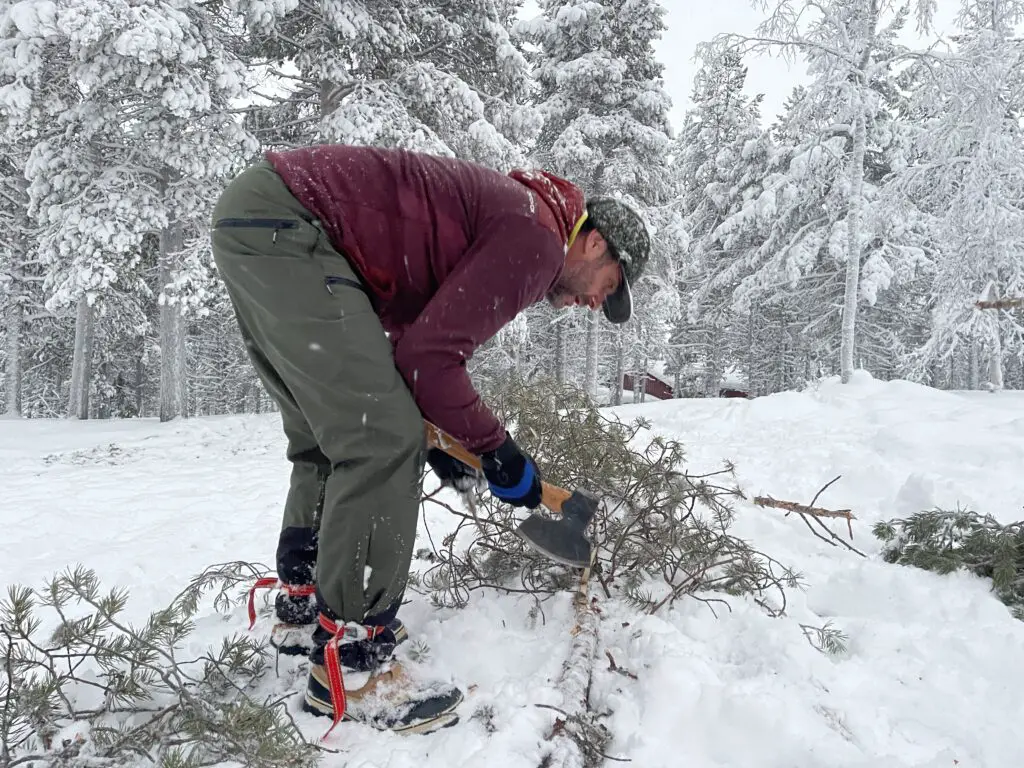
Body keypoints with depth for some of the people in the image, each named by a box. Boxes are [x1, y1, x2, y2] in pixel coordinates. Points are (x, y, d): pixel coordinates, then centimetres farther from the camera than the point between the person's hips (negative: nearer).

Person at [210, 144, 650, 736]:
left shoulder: (508, 215, 20)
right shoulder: (539, 239, -10)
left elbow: (411, 339, 21)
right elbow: (428, 355, -17)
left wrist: (436, 436, 19)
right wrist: (498, 449, -4)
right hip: (284, 222, -11)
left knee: (332, 437, 17)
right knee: (384, 442, -12)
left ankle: (302, 611, 31)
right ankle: (350, 667, -3)